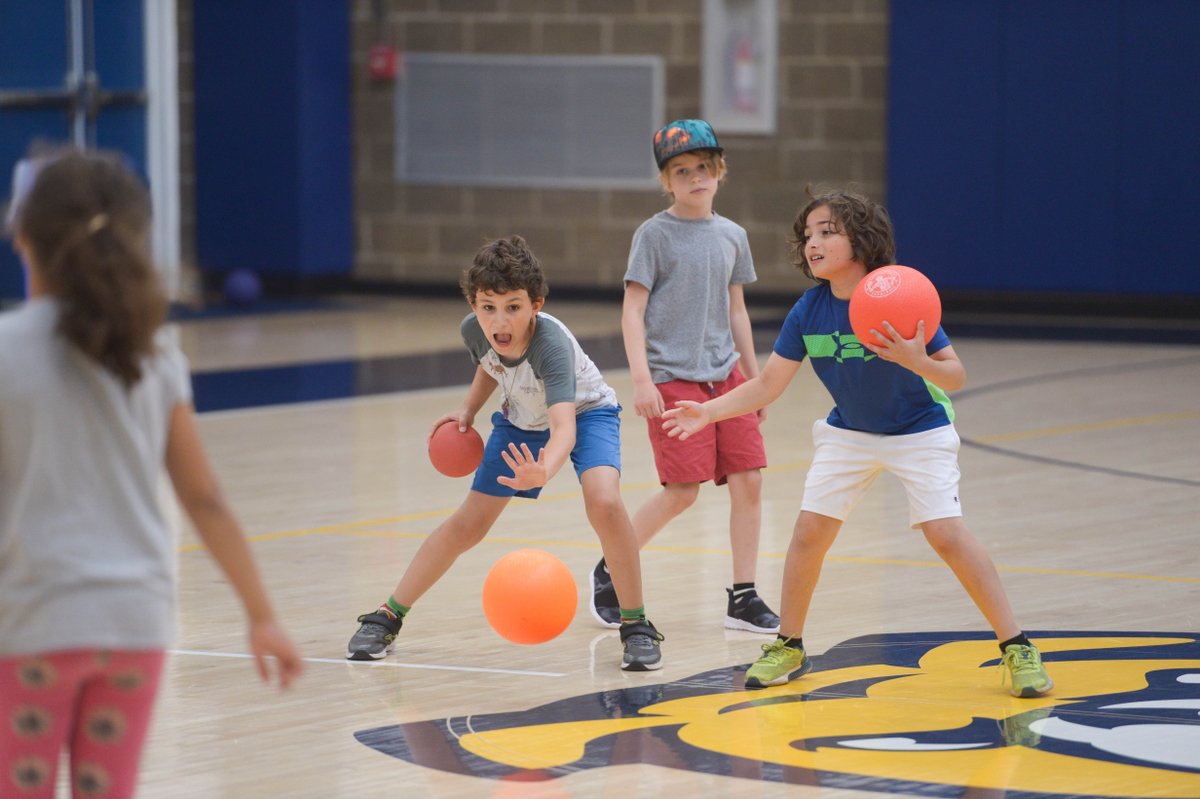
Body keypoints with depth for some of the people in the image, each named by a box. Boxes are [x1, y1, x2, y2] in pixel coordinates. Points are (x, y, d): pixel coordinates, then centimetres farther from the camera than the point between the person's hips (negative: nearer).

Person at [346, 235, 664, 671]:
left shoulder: (551, 343, -42)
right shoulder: (474, 330, -24)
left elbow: (565, 427, -55)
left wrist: (542, 472, -74)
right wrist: (468, 411, -9)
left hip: (584, 411, -5)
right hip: (520, 421, 5)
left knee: (604, 503, -30)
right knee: (468, 524, 2)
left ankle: (636, 625, -13)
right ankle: (387, 617, 18)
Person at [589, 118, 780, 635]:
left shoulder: (732, 237, 10)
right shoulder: (655, 235, -5)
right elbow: (633, 309, -8)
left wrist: (754, 376, 18)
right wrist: (641, 379, -17)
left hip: (725, 375, 5)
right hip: (673, 379, -5)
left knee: (747, 481, -3)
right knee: (682, 492, -8)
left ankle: (743, 597, 6)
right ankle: (610, 571, 12)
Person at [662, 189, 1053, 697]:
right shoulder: (808, 312, -13)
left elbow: (956, 376, -24)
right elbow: (768, 384, -7)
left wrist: (919, 362, -45)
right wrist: (708, 411, -19)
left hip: (919, 433, -4)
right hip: (849, 434, 4)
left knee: (946, 532, -18)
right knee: (810, 530, -4)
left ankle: (1016, 647, -8)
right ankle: (789, 649, 16)